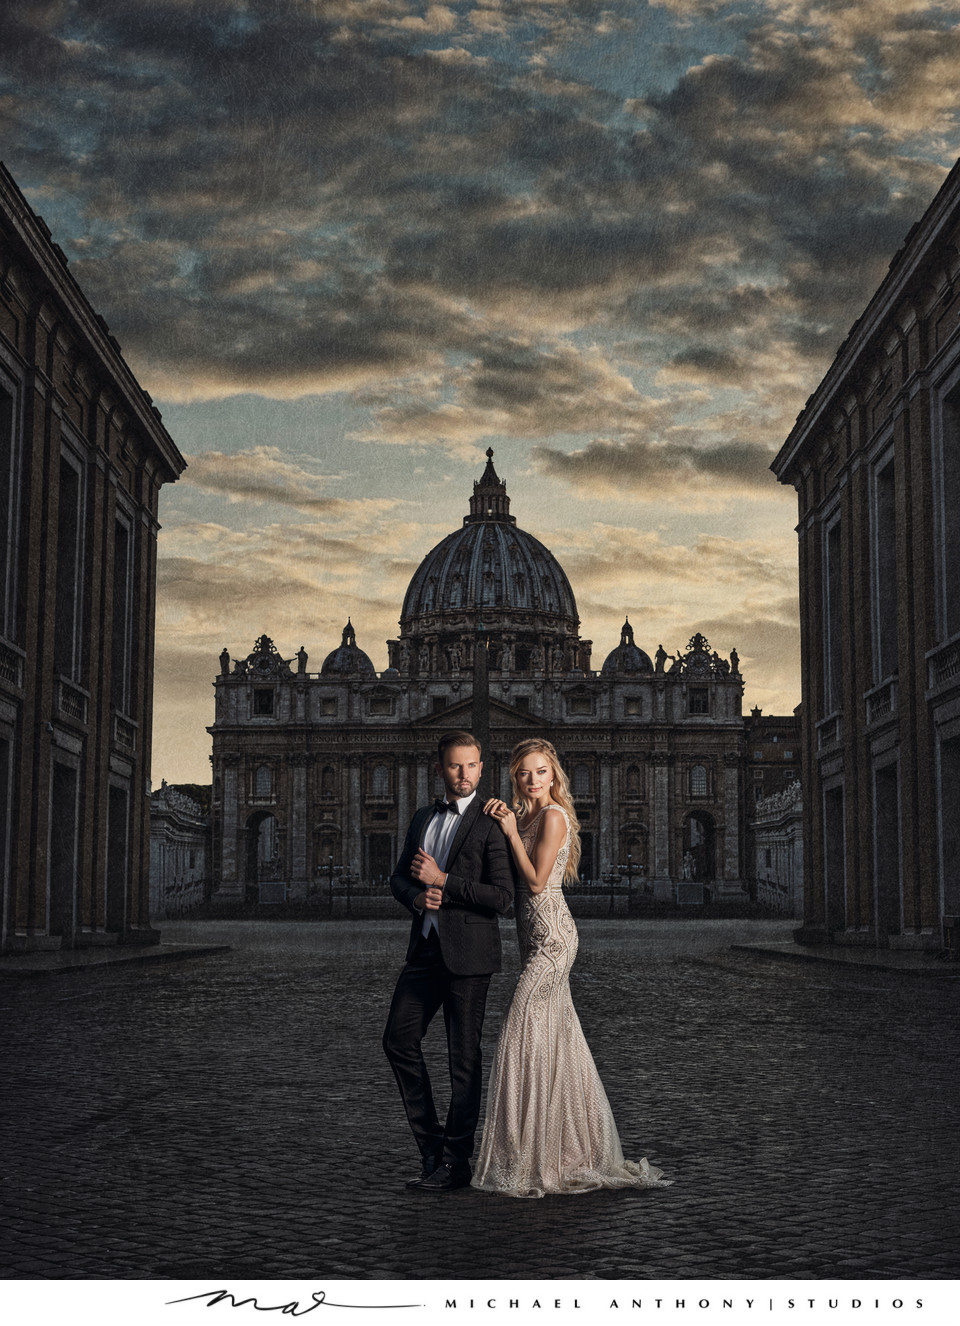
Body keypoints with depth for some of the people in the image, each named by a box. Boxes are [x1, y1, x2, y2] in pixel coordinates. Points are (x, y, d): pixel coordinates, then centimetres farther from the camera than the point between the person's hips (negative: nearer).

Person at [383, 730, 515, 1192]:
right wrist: (416, 897, -4)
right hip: (425, 948, 7)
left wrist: (442, 881, -15)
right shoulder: (423, 818, 14)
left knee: (464, 1057, 1)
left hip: (467, 954, -7)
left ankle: (455, 1162, 10)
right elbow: (399, 877, 18)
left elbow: (502, 898, -14)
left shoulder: (490, 824, -7)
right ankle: (431, 1142, 19)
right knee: (399, 1039, 5)